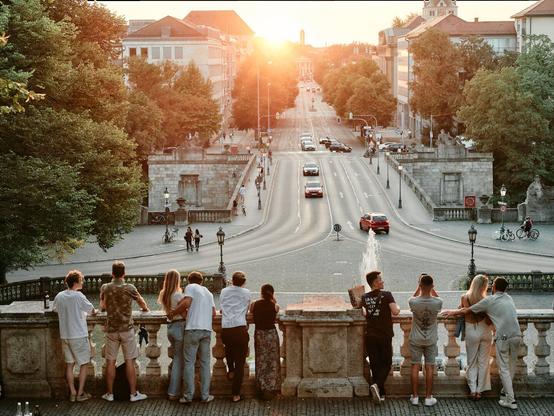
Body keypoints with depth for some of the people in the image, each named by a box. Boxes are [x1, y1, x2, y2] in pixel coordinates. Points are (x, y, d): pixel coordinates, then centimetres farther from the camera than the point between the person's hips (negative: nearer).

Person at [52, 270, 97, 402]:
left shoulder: (59, 296, 1)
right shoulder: (78, 296, -15)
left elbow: (55, 309, 18)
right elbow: (91, 310, -5)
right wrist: (95, 311, 18)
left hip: (65, 335, 5)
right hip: (79, 336, -5)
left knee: (69, 364, 11)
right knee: (83, 364, 7)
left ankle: (72, 393, 13)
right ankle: (80, 393, 9)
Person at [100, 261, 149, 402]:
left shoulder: (105, 288, -1)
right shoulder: (129, 288, -6)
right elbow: (141, 301, 14)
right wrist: (145, 309, 37)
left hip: (111, 330, 2)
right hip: (127, 329, -2)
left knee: (110, 362, 7)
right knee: (129, 361, 2)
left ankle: (109, 394, 12)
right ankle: (133, 393, 4)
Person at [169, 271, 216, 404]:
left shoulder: (191, 287, 3)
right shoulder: (208, 292, 22)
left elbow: (186, 303, -14)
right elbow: (213, 313, 16)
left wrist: (173, 313, -2)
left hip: (193, 329, -5)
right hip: (207, 330, 5)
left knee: (189, 363, -1)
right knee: (205, 363, 9)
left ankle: (188, 396, -2)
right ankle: (205, 395, 9)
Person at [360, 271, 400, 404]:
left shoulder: (364, 297, 4)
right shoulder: (386, 295, -11)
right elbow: (395, 312, -19)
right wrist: (398, 308, 2)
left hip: (370, 335, 4)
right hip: (384, 336, -4)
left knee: (374, 364, 9)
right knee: (387, 363, 8)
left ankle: (380, 393, 11)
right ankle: (377, 385, -16)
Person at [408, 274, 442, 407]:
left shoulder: (413, 302, -19)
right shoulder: (437, 302, -17)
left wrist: (419, 286, 4)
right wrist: (431, 287, 4)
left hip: (416, 340, 0)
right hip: (431, 340, 0)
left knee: (415, 367, 9)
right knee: (429, 368, 7)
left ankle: (415, 397, 14)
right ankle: (428, 397, 11)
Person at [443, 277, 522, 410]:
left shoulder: (489, 300, 1)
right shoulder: (509, 298, 17)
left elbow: (467, 310, 10)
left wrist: (453, 312, 29)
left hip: (503, 337, -5)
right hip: (517, 335, 5)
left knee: (504, 368, 2)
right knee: (512, 365, 18)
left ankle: (510, 400, 1)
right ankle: (506, 392, 31)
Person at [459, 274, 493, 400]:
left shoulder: (465, 298, -8)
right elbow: (489, 321, -15)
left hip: (471, 332, 1)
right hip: (485, 332, -1)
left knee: (472, 362, 12)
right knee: (483, 362, 11)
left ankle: (473, 390, 8)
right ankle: (480, 389, 15)